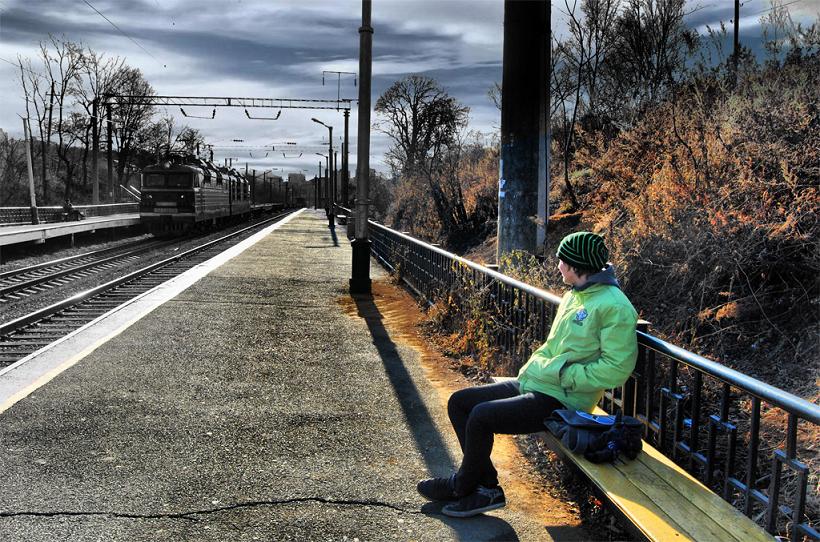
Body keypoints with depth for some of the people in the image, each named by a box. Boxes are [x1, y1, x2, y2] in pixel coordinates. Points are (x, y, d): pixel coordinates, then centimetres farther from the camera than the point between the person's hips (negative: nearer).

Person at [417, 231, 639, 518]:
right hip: (531, 384, 10)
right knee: (459, 402, 3)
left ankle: (461, 485, 4)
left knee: (481, 416, -23)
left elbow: (615, 369, -21)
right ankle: (487, 489, 4)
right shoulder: (573, 296, 14)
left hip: (560, 399, -10)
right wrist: (533, 366, 6)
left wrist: (561, 374, -18)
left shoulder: (614, 306, -16)